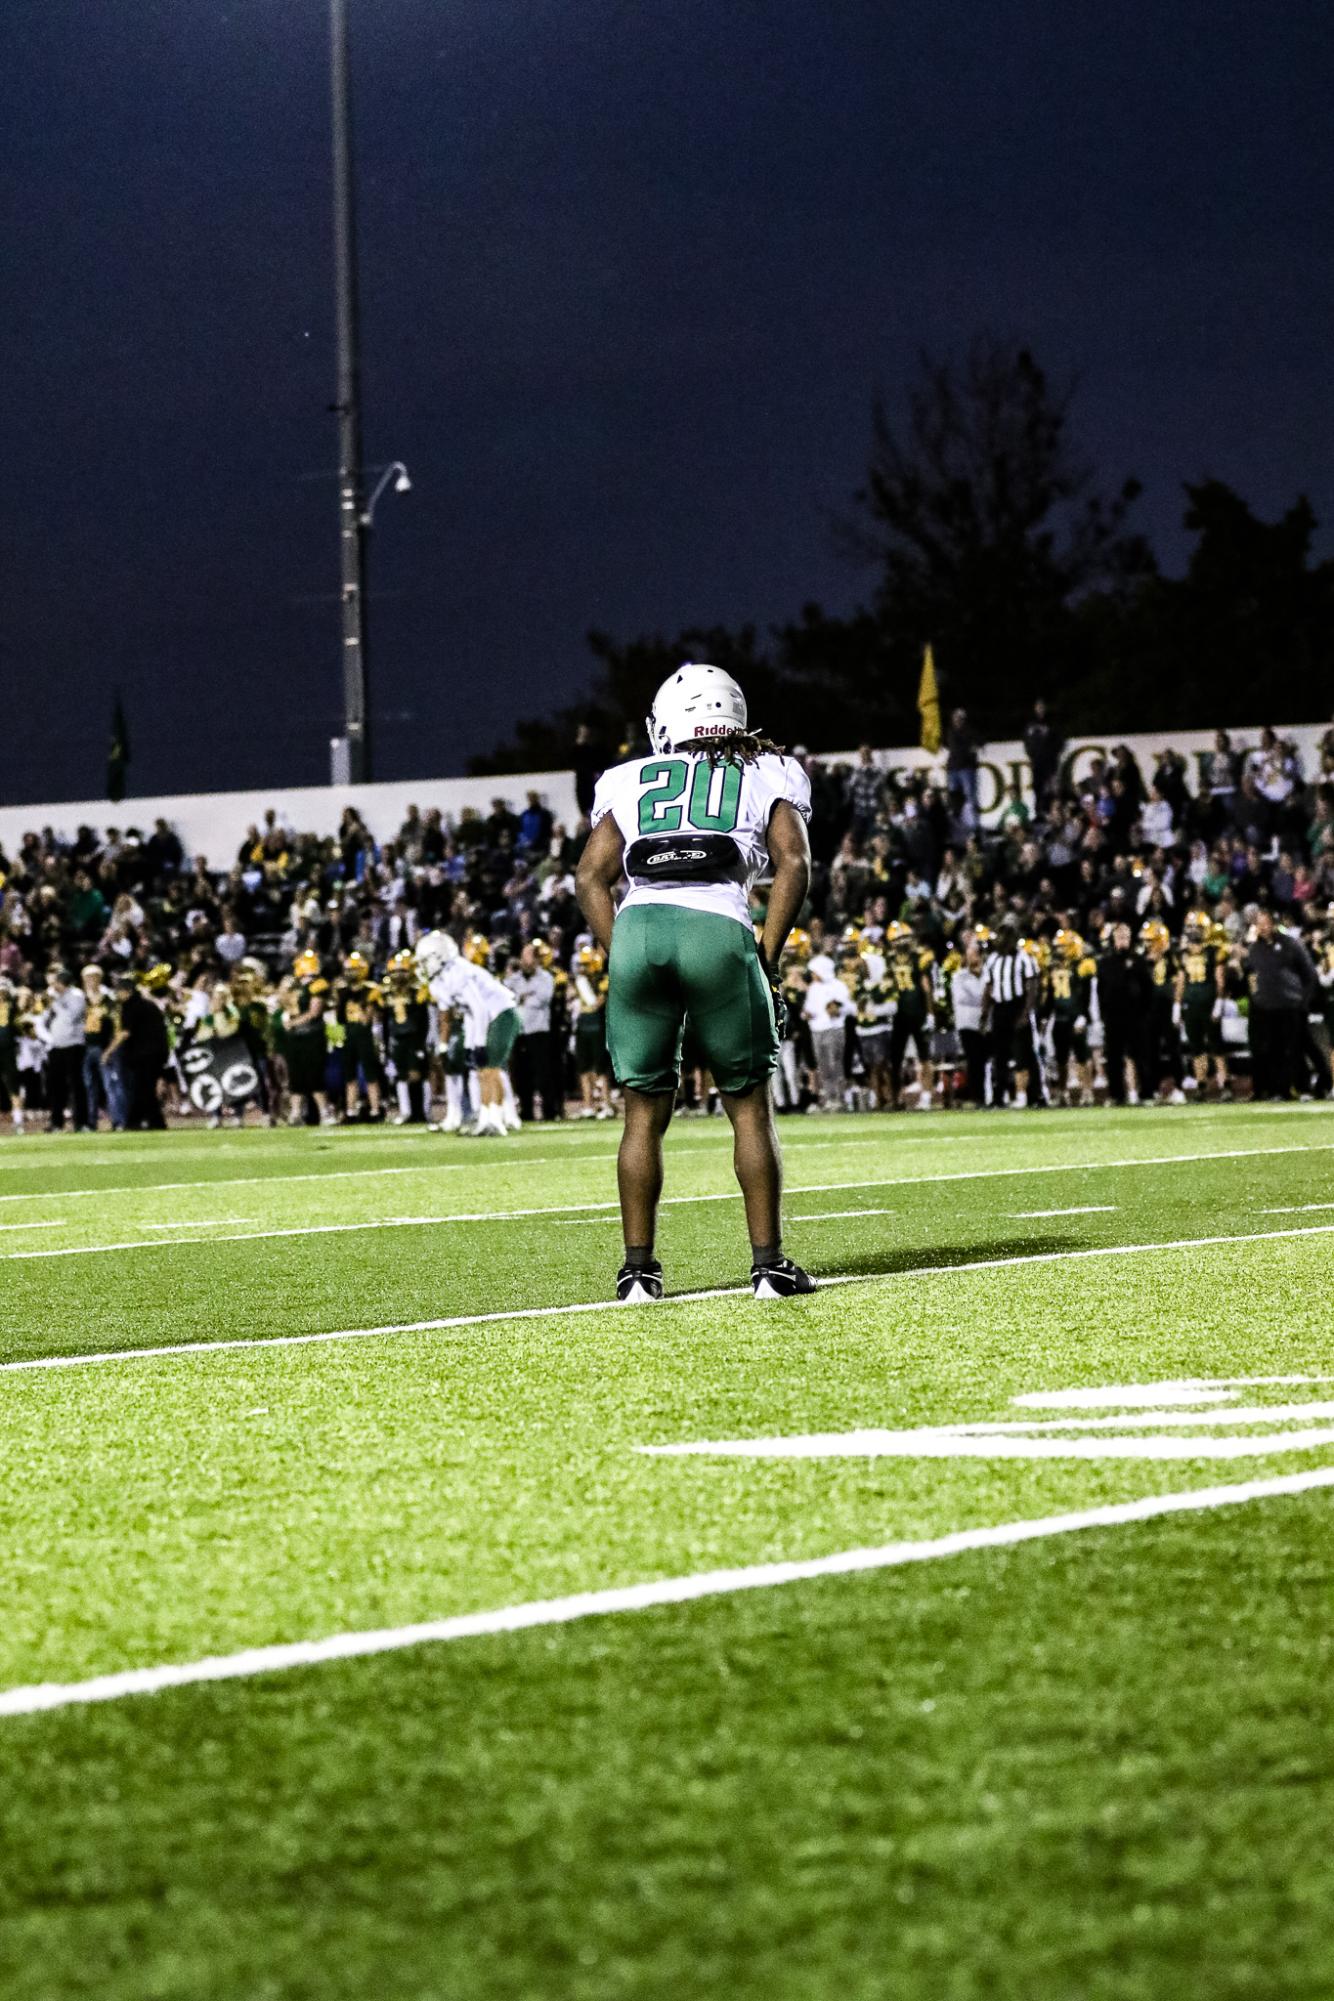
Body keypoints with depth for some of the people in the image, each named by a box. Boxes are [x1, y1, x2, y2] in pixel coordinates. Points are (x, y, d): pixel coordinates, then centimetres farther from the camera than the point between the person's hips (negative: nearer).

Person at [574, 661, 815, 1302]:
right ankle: (768, 1264, 10)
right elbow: (794, 864, 5)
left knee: (645, 1112, 12)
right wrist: (767, 959, 8)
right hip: (719, 932, -2)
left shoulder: (631, 781, 24)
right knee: (749, 1106, 11)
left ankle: (639, 1269, 12)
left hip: (638, 928, 2)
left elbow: (591, 876, 15)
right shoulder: (767, 776, 21)